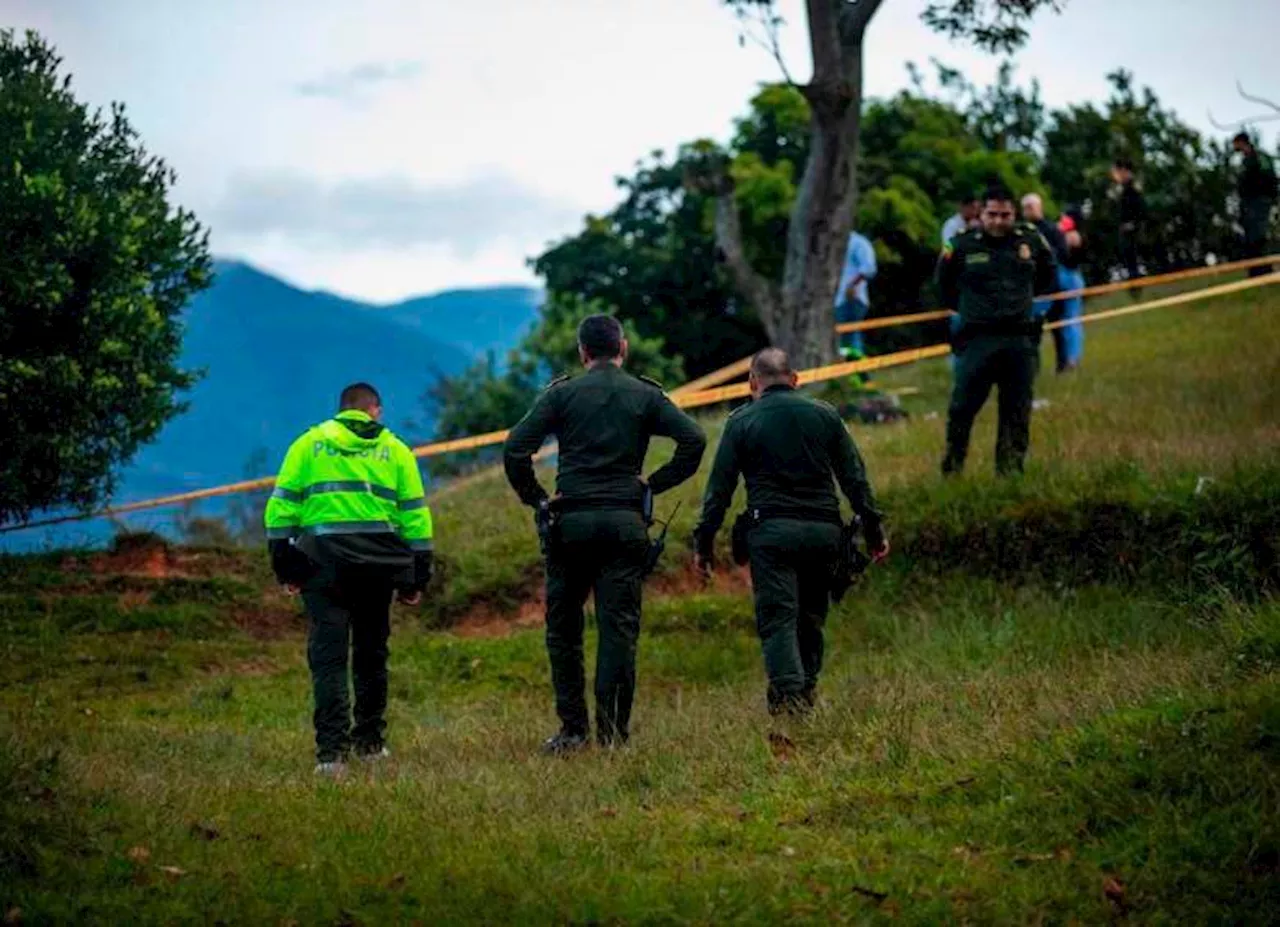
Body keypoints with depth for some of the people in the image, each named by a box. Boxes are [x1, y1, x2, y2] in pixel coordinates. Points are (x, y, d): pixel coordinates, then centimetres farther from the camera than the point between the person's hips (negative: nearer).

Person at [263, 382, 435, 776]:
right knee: (371, 652, 16)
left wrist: (283, 565, 7)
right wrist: (417, 577, 12)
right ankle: (370, 741, 23)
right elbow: (415, 514, 9)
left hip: (323, 558, -1)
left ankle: (331, 750, -14)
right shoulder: (395, 450, 13)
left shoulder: (309, 444, 11)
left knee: (328, 655, -3)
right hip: (379, 561, 1)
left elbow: (282, 506, 5)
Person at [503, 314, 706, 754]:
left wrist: (536, 499, 4)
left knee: (563, 628, 9)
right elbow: (694, 440, -5)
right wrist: (655, 485, 3)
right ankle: (614, 734, -6)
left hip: (571, 521, -1)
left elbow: (515, 449, -7)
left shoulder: (562, 393, 3)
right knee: (619, 629, 1)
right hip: (626, 521, 1)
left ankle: (572, 729, 5)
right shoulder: (646, 396, 6)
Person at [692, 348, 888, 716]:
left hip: (772, 530, -3)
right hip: (823, 530, 3)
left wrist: (704, 540, 9)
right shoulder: (824, 415, 13)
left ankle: (787, 696, -22)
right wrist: (873, 529, 15)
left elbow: (719, 488, 3)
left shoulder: (741, 422, 6)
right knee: (810, 617, 15)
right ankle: (807, 692, 14)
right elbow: (854, 477, 11)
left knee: (777, 618, -6)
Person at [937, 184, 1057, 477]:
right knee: (963, 408, -4)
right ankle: (951, 470, 5)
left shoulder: (1031, 241, 6)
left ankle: (1010, 470, 11)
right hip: (978, 340, -2)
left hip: (1020, 341, 3)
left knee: (1017, 410, 5)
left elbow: (1048, 274, 26)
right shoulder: (963, 246, -1)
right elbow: (945, 285, 17)